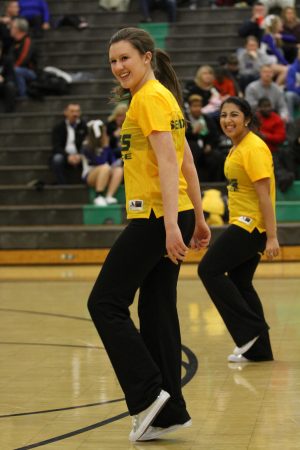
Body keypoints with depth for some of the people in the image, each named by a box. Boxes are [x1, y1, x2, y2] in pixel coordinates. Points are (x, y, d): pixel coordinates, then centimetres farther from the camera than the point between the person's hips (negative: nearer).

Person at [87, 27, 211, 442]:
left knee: (105, 302, -3)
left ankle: (148, 395, -6)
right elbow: (187, 164, 19)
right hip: (168, 219, 10)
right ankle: (169, 412, 13)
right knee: (157, 310, 11)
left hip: (155, 217, -10)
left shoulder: (149, 98, -11)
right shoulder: (163, 96, 17)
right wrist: (198, 218, 22)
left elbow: (168, 163, -20)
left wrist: (171, 224, -27)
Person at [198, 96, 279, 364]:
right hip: (243, 223, 10)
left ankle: (250, 330, -5)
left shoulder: (254, 148, -16)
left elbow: (265, 194, -21)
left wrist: (271, 237, -24)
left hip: (252, 225, -10)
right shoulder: (237, 148, 13)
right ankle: (258, 349, 16)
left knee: (209, 270, -9)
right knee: (240, 282, 11)